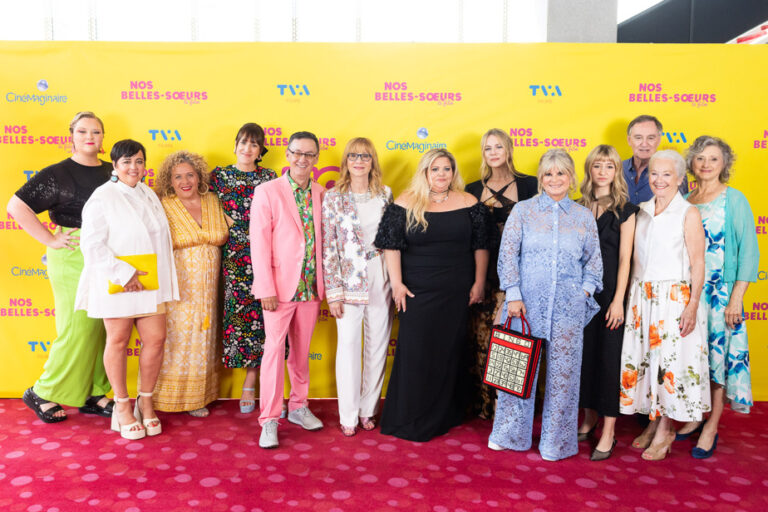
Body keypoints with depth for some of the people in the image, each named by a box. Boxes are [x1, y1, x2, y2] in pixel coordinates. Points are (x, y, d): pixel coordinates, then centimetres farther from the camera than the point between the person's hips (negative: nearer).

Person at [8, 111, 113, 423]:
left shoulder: (112, 172, 10)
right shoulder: (58, 174, -3)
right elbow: (16, 206, -7)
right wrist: (50, 240, -10)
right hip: (73, 260, -5)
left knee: (104, 328, 7)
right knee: (77, 329, -3)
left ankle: (94, 395, 20)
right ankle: (43, 394, 16)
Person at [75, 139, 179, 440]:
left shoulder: (149, 195, 13)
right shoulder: (102, 197, -6)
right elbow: (92, 244, -13)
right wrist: (123, 273, -17)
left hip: (149, 283, 5)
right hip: (115, 283, -5)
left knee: (156, 339, 0)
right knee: (118, 341, 4)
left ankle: (145, 401, 19)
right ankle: (122, 405, 20)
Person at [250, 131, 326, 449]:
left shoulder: (320, 194, 8)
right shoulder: (267, 192, -5)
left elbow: (323, 240, 11)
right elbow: (259, 243, -9)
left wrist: (323, 282, 6)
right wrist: (266, 289, -13)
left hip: (311, 287, 4)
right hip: (280, 286, -4)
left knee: (302, 350, 14)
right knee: (274, 350, -2)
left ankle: (298, 407, 30)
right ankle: (269, 420, 8)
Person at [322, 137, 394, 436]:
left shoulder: (385, 195, 6)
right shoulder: (333, 198, -2)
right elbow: (328, 247, -5)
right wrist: (333, 292, -9)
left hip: (381, 280, 3)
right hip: (349, 281, -3)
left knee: (378, 346, 9)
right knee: (348, 346, 0)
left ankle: (368, 409, 25)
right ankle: (348, 415, 15)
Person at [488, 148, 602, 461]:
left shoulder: (584, 217, 8)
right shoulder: (523, 210, 3)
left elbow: (593, 262, 13)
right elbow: (507, 254, -1)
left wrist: (583, 293, 0)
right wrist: (514, 296, -8)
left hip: (568, 307, 1)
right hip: (526, 303, -1)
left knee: (563, 371, 6)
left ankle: (556, 441, 22)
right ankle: (510, 433, 25)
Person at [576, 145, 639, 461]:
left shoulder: (625, 210, -2)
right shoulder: (579, 208, 9)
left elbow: (624, 258, -6)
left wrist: (618, 300, -12)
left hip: (609, 292, -4)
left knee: (608, 356, -1)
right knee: (585, 353, 9)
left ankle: (608, 432, 6)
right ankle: (589, 419, 25)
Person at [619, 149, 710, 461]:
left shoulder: (688, 214, -5)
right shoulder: (642, 211, 10)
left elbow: (697, 265, -8)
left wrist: (692, 306, -14)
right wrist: (630, 297, 8)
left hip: (674, 298, -5)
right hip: (641, 296, 5)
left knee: (670, 361, 0)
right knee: (644, 359, 8)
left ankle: (664, 431, 13)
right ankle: (652, 423, 23)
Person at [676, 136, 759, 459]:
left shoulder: (734, 200, -4)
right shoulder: (684, 201, 7)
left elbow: (749, 251, -7)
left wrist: (736, 297, -12)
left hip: (721, 292, -4)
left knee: (718, 355, 2)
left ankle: (711, 427, 15)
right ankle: (693, 418, 24)